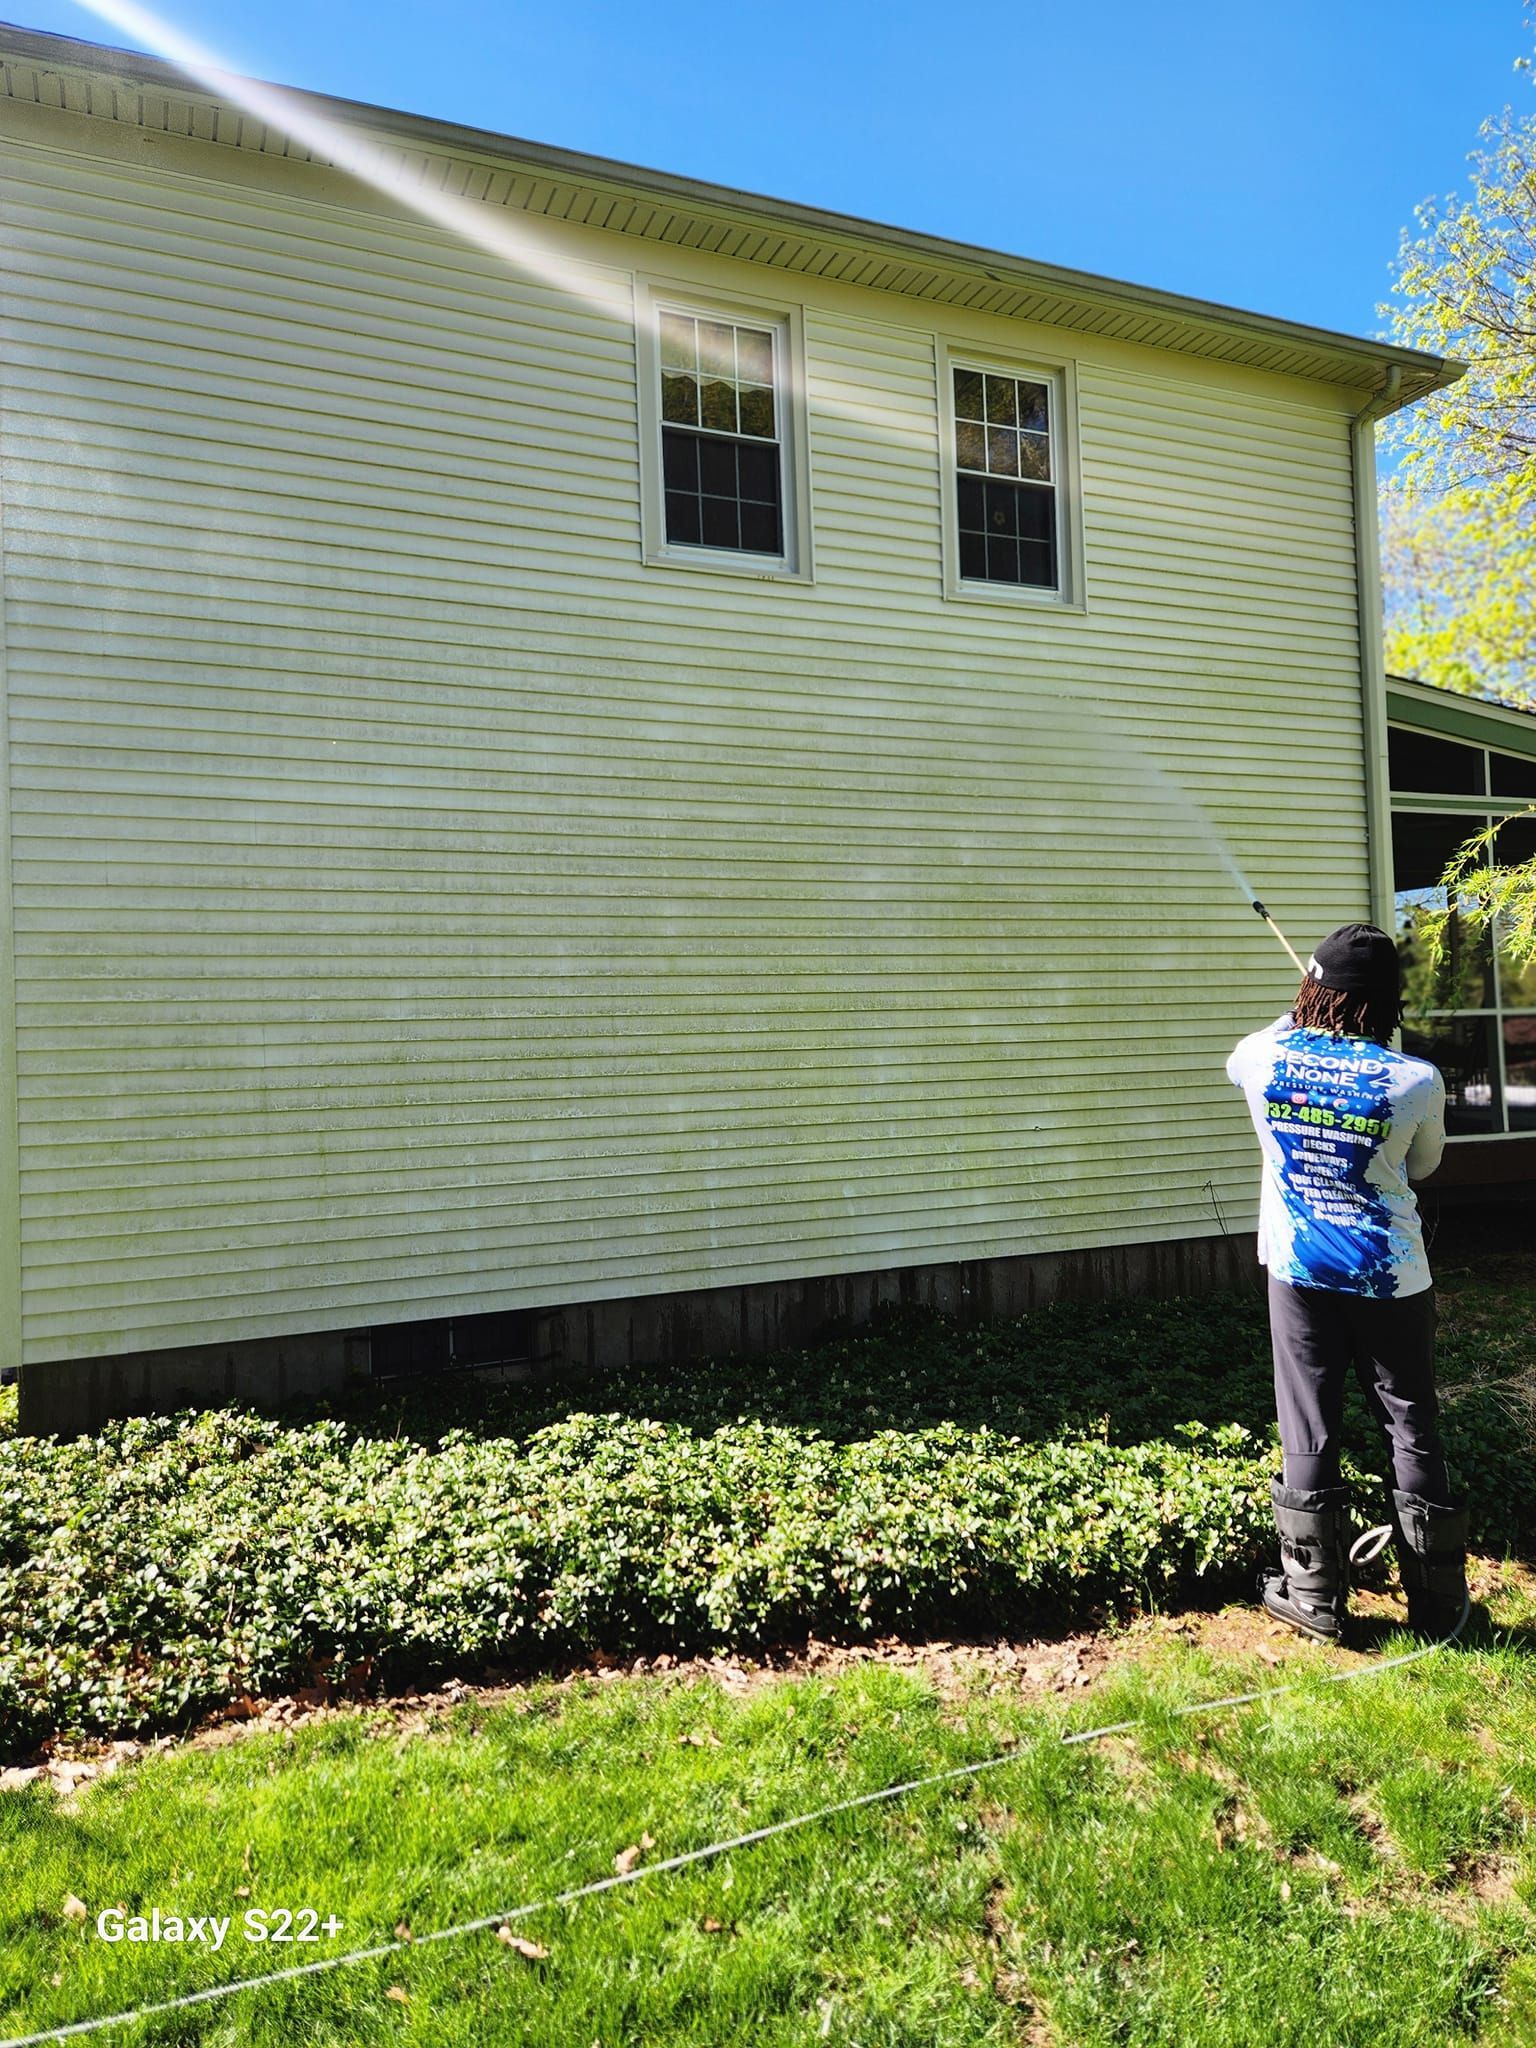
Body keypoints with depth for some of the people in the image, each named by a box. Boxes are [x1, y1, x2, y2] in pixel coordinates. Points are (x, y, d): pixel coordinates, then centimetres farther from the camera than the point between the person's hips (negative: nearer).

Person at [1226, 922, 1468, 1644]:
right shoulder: (1417, 1081, -13)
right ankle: (1436, 1601, 24)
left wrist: (1303, 1012, 30)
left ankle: (1313, 1595, 19)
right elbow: (1422, 1164, 6)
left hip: (1299, 1273, 1)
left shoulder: (1265, 1057, -10)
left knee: (1308, 1432, 9)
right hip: (1393, 1279, -1)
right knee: (1412, 1429, 12)